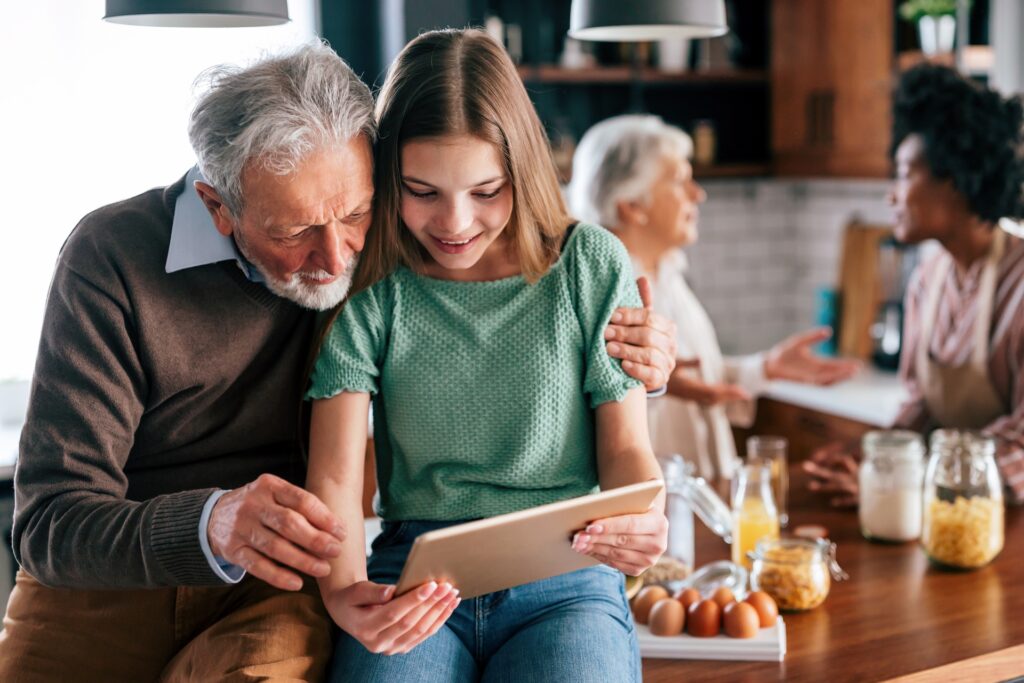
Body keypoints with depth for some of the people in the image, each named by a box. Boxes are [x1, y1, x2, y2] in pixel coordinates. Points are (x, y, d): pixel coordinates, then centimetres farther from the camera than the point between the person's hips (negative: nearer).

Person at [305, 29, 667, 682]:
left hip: (564, 581, 1)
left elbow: (625, 446, 5)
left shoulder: (592, 265, 2)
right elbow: (335, 475, -5)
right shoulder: (369, 286, 0)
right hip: (413, 579, 0)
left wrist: (646, 520, -18)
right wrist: (342, 589, -26)